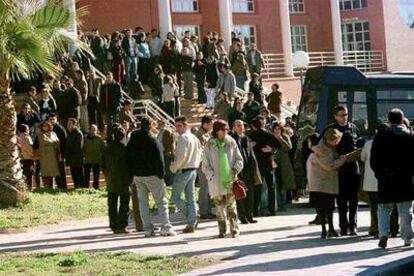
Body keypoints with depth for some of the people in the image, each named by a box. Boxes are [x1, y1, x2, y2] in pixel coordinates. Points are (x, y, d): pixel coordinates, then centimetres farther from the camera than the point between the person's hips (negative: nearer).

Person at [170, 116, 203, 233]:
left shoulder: (182, 137, -14)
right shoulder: (195, 138, 13)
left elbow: (182, 156, -21)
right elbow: (199, 154, 17)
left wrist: (173, 168, -9)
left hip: (182, 171, -8)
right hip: (193, 170, 8)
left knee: (176, 197, 0)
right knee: (190, 198, 10)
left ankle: (192, 219, -4)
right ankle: (191, 223, 9)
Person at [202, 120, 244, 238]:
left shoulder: (231, 143, 5)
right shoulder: (209, 145, -1)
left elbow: (239, 159, 11)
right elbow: (205, 165, 2)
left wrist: (236, 169, -4)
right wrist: (212, 176, -9)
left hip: (230, 179, 1)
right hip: (217, 181, -1)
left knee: (231, 205, 2)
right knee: (220, 206, 1)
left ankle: (234, 229, 9)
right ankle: (222, 230, 11)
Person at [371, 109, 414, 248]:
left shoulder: (381, 136, -3)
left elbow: (374, 158, -2)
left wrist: (378, 172, 10)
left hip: (385, 179, 0)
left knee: (384, 208, 8)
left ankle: (383, 234, -9)